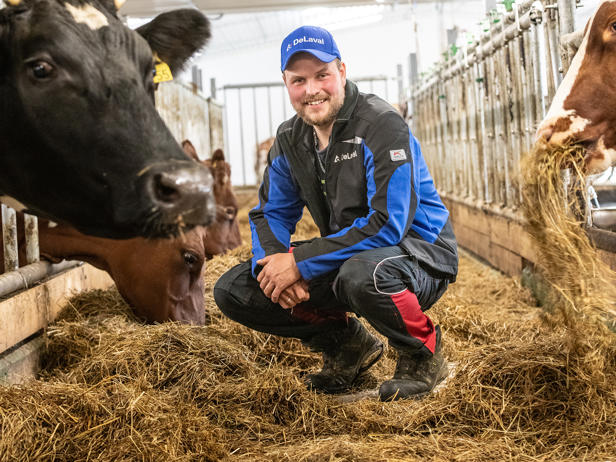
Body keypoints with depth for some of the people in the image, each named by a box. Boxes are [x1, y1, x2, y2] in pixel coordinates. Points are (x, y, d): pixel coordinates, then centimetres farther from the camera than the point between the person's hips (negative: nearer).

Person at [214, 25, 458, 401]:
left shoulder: (380, 125, -20)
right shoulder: (290, 139, 3)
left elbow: (387, 224, -28)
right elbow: (270, 213, 9)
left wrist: (300, 263, -27)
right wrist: (274, 262, -16)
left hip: (416, 253, -7)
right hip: (345, 255, 7)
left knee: (361, 274, -43)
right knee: (233, 291, -5)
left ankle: (423, 353, -10)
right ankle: (347, 345, 10)